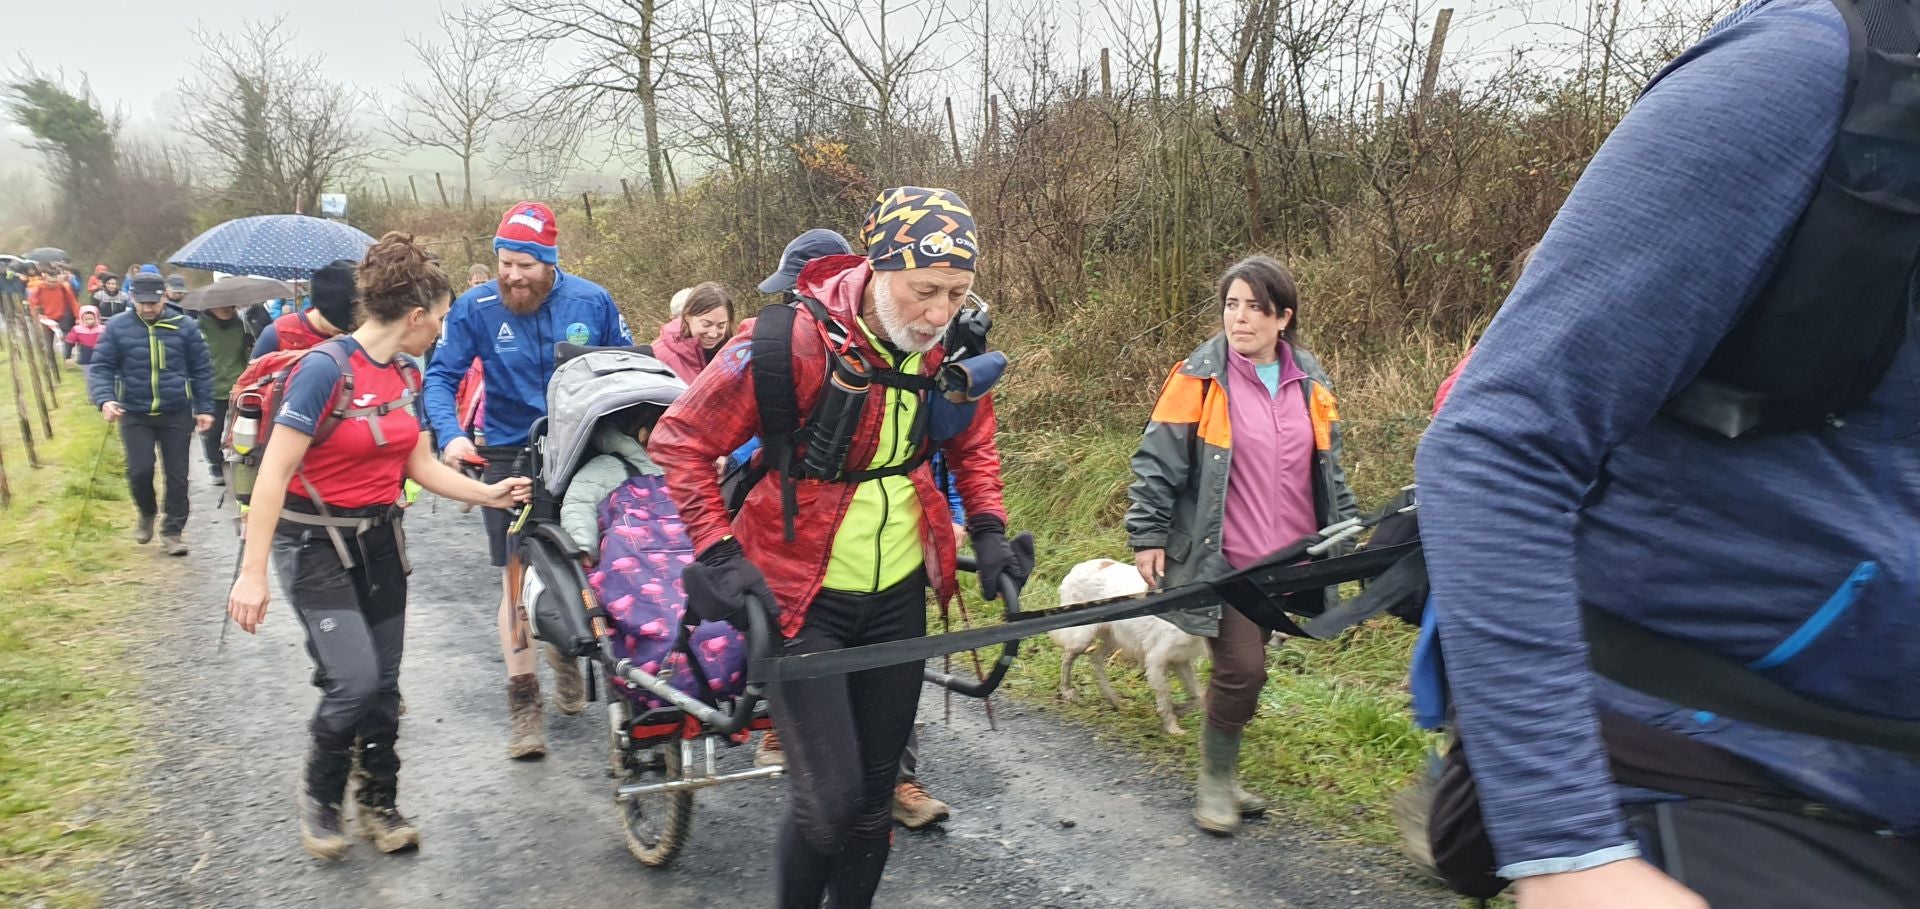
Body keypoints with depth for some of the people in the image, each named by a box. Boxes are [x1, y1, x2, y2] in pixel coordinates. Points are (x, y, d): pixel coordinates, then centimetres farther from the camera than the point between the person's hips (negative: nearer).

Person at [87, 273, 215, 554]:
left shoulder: (184, 326, -3)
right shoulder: (118, 327, -3)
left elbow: (202, 370, 2)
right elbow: (100, 367, -3)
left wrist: (204, 408, -1)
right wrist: (105, 400, -20)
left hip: (176, 414, 0)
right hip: (134, 415, 0)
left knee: (177, 474, 4)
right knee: (140, 470, -6)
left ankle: (172, 530, 17)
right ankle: (147, 514, 25)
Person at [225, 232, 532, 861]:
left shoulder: (401, 376, 4)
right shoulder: (325, 369, -20)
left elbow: (419, 464, 13)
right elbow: (275, 471, -20)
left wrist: (488, 494, 3)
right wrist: (252, 572, -21)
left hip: (378, 537, 7)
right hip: (314, 544, -7)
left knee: (384, 684, 9)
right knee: (354, 681, -14)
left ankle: (379, 805, 27)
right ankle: (319, 795, 14)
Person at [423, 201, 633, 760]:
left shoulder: (590, 301, -6)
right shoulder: (475, 308, -9)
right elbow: (441, 376, -5)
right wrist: (451, 434, -22)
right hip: (510, 457, -1)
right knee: (518, 577, 0)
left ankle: (566, 655, 39)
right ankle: (522, 701, 8)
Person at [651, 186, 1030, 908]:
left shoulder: (950, 347, -5)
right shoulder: (796, 339, -22)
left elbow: (972, 445, 14)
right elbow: (682, 440, -14)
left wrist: (988, 530, 1)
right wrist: (718, 552, -19)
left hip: (897, 595, 5)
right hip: (800, 597, -5)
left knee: (876, 790, 13)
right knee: (830, 796, -9)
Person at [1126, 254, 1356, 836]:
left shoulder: (1310, 383, 8)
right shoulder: (1200, 380, -7)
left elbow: (1329, 468, 19)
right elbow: (1157, 462, -6)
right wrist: (1147, 536, -9)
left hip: (1286, 563, 5)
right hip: (1221, 560, -5)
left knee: (1248, 667, 12)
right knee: (1241, 669, -10)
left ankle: (1224, 773, 30)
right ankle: (1214, 781, 12)